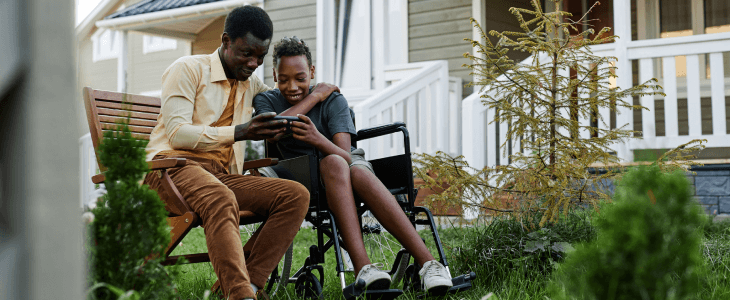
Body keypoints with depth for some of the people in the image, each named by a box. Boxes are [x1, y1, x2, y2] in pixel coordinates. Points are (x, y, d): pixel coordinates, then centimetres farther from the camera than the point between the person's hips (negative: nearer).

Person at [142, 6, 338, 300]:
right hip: (174, 165, -6)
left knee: (296, 195, -19)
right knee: (220, 199, -41)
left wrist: (316, 94, 17)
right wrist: (240, 132, -16)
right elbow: (177, 133, -8)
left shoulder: (251, 84, 23)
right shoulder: (188, 69, 3)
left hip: (221, 175, 6)